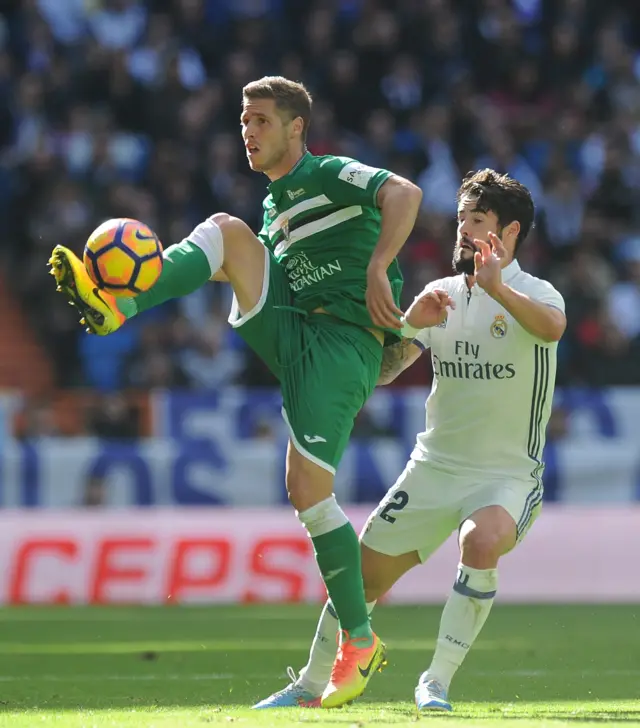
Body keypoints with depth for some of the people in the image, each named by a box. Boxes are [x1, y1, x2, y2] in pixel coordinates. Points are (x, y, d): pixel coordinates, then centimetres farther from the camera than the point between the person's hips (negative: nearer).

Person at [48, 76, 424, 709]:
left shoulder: (334, 176, 1)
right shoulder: (274, 207, 26)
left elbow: (404, 193, -17)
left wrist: (378, 268, -30)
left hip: (341, 345, -7)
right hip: (287, 336, 7)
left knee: (308, 489, -16)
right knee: (226, 230, -10)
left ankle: (359, 640, -4)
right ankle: (116, 307, -26)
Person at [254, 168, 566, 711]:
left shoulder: (534, 295, -9)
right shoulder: (439, 296, 7)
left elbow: (552, 326, -35)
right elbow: (380, 371, 3)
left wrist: (498, 288, -52)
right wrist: (410, 325, -17)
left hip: (508, 474, -5)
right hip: (433, 467, 5)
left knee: (481, 544, -35)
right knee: (364, 576, 4)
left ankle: (437, 682, -21)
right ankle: (311, 684, 26)